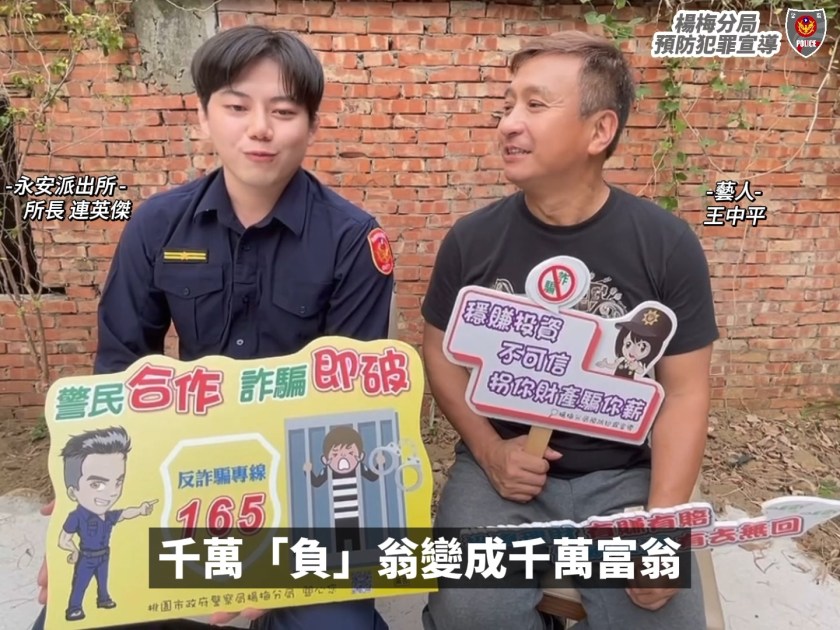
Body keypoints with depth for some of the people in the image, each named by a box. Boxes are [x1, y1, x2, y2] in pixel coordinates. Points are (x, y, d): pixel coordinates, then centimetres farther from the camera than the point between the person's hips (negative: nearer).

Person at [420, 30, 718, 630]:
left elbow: (685, 390, -3)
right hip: (502, 465, 0)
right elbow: (441, 353, 6)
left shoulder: (667, 244, -6)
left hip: (623, 475, 1)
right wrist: (489, 451, -9)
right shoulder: (472, 239, -3)